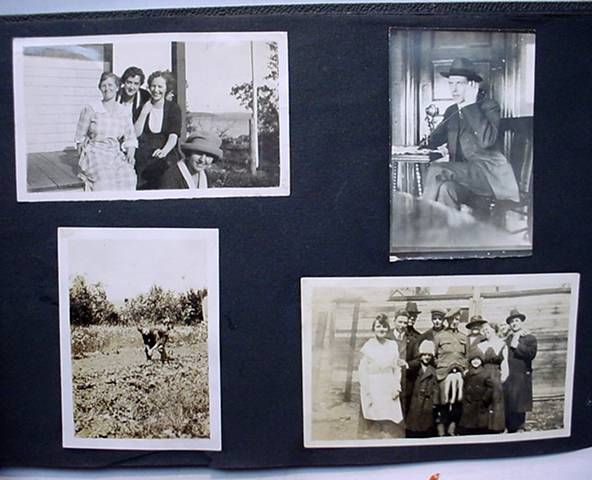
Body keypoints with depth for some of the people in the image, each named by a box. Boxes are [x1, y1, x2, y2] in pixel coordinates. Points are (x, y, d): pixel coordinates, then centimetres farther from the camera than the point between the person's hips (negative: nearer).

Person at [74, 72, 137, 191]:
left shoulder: (124, 112, 13)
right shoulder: (90, 108, 4)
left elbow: (130, 138, 14)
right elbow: (80, 137, 8)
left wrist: (131, 150, -6)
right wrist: (81, 156, -3)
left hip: (116, 155, 2)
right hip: (95, 154, -2)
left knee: (129, 176, -29)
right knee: (104, 178, -33)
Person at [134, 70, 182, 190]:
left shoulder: (173, 108, 5)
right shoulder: (143, 107, 12)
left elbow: (173, 136, -8)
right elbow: (136, 134, 2)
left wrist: (164, 151, -27)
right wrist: (144, 113, -7)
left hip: (165, 156, -1)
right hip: (143, 156, 1)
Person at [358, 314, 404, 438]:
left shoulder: (393, 345, 4)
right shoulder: (368, 347, -6)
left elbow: (397, 368, 8)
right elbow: (362, 371, -4)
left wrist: (397, 387, -2)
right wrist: (367, 393, -6)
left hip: (390, 391, 3)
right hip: (373, 391, -3)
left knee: (392, 426, 3)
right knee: (375, 426, 0)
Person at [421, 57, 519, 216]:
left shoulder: (489, 105, -2)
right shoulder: (451, 111, 19)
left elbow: (486, 140, -19)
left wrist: (471, 105, -14)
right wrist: (426, 143, -7)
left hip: (488, 171, -6)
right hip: (463, 172, 6)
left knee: (436, 170, -25)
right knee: (446, 188, -28)